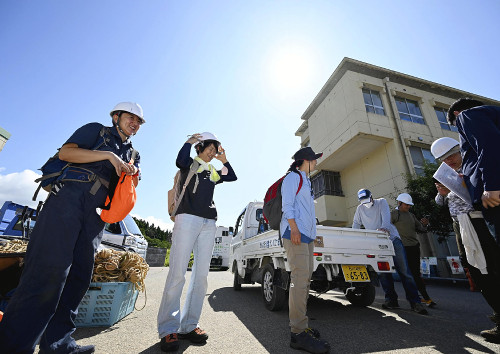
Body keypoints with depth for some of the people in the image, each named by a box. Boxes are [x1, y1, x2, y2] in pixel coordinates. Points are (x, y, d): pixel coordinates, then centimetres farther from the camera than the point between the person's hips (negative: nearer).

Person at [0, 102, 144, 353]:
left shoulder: (133, 155, 23)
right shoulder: (96, 130, 12)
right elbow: (65, 152, -2)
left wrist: (133, 177, -1)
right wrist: (108, 155, -10)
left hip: (96, 211, 5)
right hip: (70, 195, -5)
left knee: (80, 274, 3)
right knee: (50, 267, -13)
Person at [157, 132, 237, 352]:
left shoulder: (213, 172, 24)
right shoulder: (190, 164, 9)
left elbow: (232, 177, 19)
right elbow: (179, 161, -13)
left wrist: (223, 160, 16)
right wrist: (190, 141, 0)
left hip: (209, 224, 6)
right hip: (188, 218, -6)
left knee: (201, 276, 3)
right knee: (177, 274, -9)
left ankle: (188, 325, 12)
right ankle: (168, 329, 1)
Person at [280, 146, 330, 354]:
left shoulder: (306, 181, 28)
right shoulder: (293, 177, 0)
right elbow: (287, 204, -11)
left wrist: (312, 233, 20)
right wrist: (294, 228, -19)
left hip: (307, 235, 10)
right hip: (295, 232, -10)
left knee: (304, 278, 10)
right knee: (299, 278, -13)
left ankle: (300, 324, 19)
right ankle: (298, 333, -8)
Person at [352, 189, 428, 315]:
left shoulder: (381, 202, 4)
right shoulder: (360, 209, 11)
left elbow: (386, 215, -13)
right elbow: (356, 224, 13)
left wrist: (384, 227, -32)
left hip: (392, 238, -2)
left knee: (404, 271, -4)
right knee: (383, 272, -2)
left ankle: (414, 302, 1)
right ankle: (391, 299, 8)